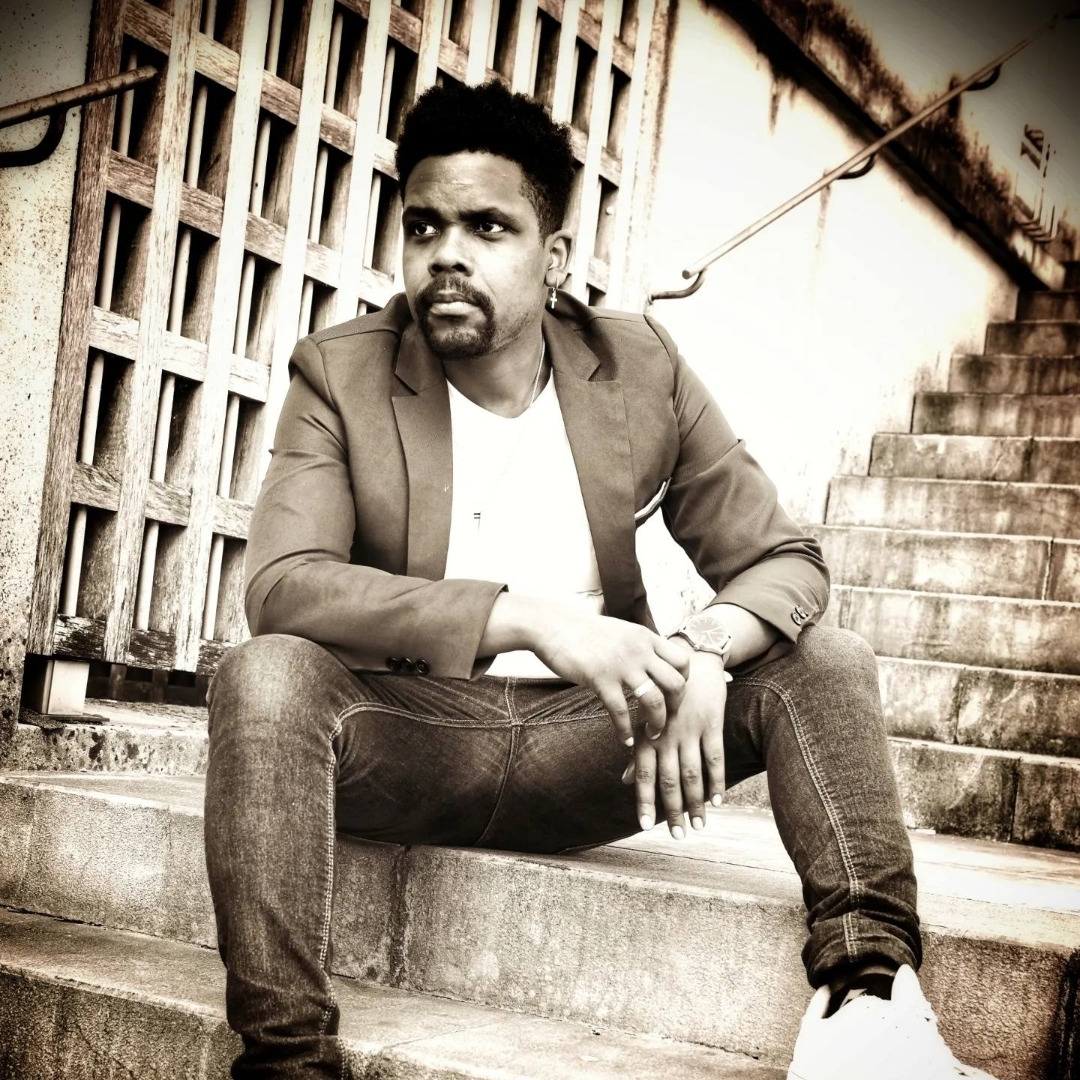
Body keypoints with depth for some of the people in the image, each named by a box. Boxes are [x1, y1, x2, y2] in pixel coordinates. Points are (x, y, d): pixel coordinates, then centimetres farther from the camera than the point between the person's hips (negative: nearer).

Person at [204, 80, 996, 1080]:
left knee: (827, 662, -11)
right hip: (410, 734, -2)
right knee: (266, 676, -32)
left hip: (588, 742, 3)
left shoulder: (641, 368, 0)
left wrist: (704, 653, -24)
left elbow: (784, 559, 1)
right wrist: (530, 619, -32)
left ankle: (867, 985, -25)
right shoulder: (339, 374, -6)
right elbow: (283, 586, -21)